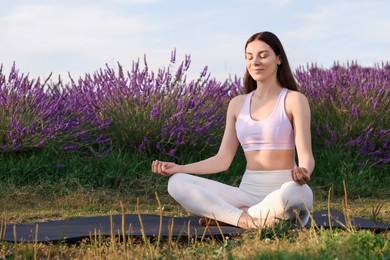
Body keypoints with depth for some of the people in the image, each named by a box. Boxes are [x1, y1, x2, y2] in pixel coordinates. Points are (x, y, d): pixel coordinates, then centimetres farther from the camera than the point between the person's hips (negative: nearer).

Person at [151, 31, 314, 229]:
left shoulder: (294, 100, -2)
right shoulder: (238, 104, 12)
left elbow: (305, 155, -10)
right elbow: (223, 159, 9)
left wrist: (303, 172, -35)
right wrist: (178, 168, -4)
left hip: (283, 192, -3)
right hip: (248, 192, 4)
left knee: (298, 191, -42)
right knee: (177, 183, -15)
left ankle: (222, 215, -21)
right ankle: (248, 220, -25)